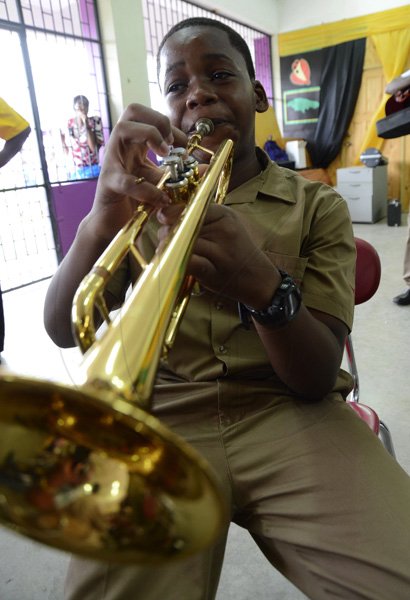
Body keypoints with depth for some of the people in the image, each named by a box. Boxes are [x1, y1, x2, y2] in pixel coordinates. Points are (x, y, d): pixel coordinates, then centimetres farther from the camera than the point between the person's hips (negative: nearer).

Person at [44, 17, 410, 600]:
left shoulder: (317, 206, 5)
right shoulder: (147, 196, 10)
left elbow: (317, 379, -4)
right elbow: (62, 331, -2)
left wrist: (265, 288, -25)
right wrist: (99, 223, -22)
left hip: (289, 413, 0)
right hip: (162, 418, 2)